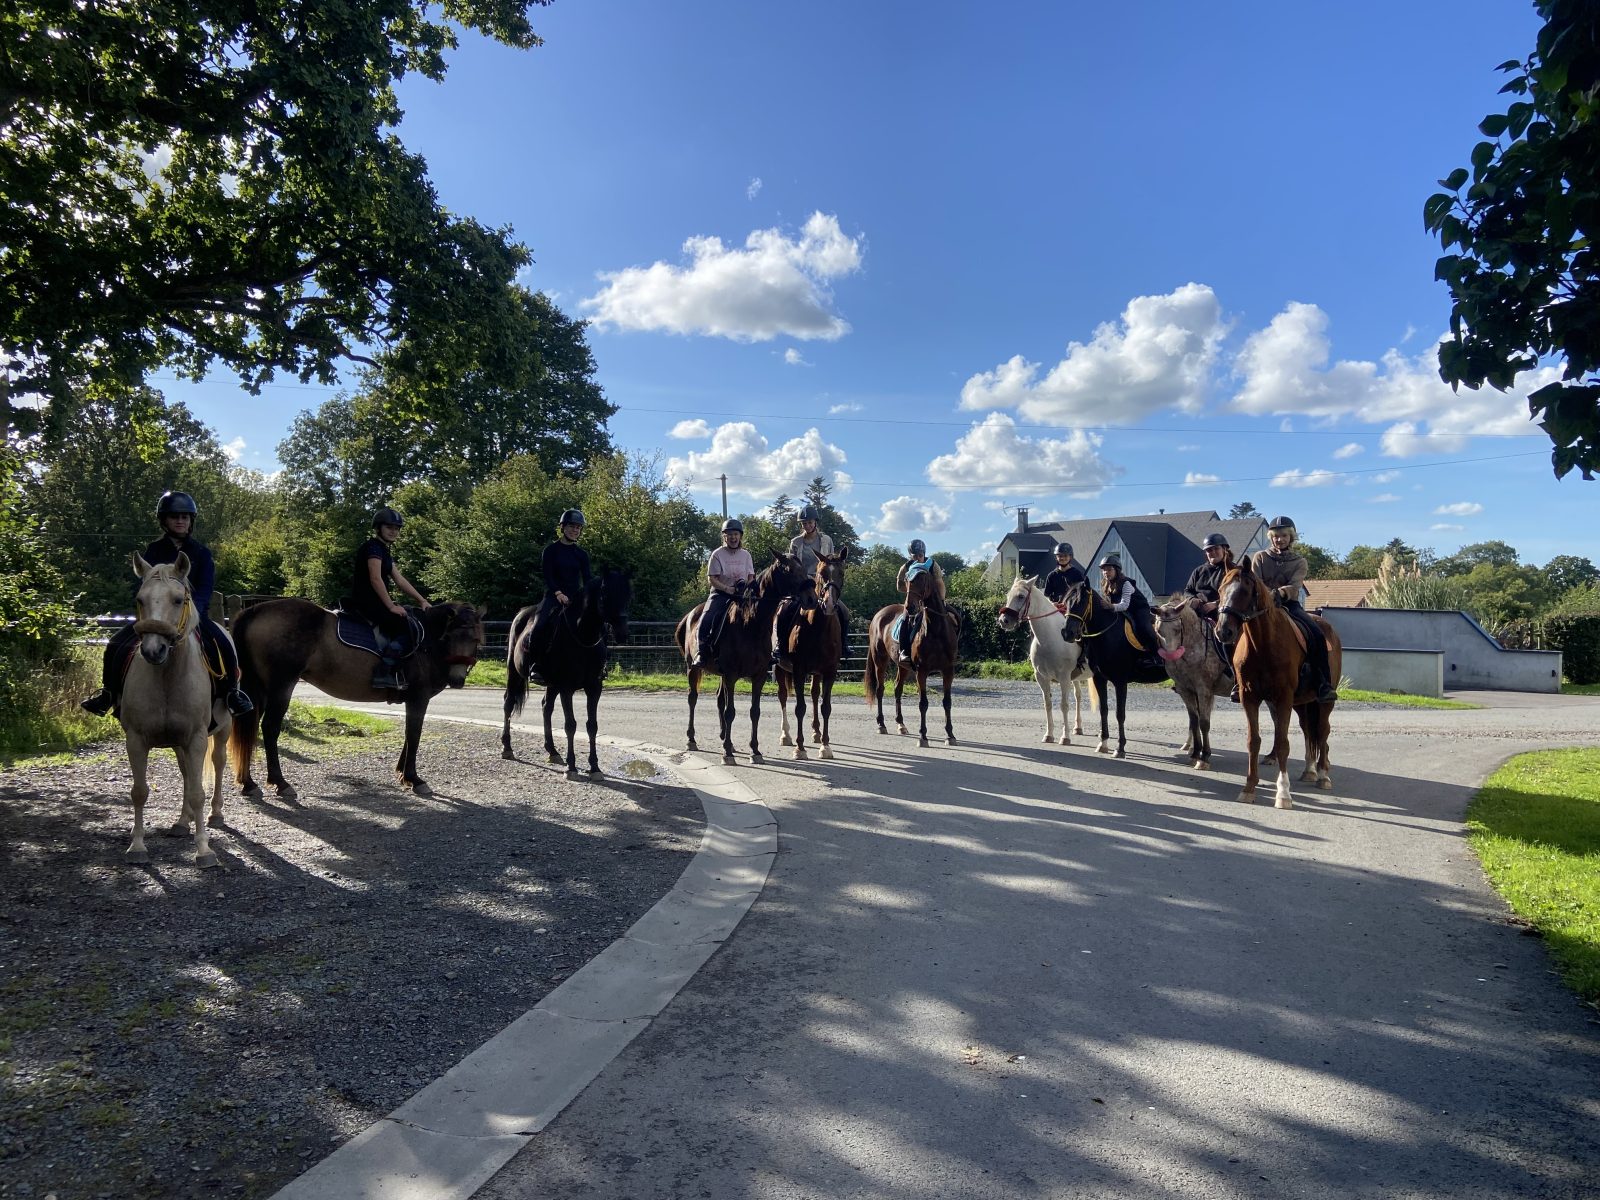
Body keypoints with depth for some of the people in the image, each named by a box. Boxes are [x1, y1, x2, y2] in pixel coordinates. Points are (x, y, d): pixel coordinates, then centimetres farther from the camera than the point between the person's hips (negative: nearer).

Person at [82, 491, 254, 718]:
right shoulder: (154, 550, 6)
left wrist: (194, 609, -25)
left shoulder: (201, 552, 3)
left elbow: (206, 588, -6)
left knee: (223, 645, -25)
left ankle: (232, 693, -7)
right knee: (117, 644, -11)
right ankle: (108, 693, 11)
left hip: (194, 612, -2)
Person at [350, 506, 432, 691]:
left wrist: (422, 601, 12)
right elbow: (375, 579, -20)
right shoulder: (373, 546, -10)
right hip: (366, 601, -10)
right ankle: (384, 674, -27)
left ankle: (398, 672, 3)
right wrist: (391, 606, -21)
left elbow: (400, 580, 18)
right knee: (405, 625, -19)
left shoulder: (384, 550, 20)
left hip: (376, 601, 10)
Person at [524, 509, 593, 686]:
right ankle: (535, 667, -21)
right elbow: (547, 575, -5)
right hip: (553, 595, -4)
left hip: (576, 597, 4)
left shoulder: (582, 554, 13)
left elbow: (587, 578, 7)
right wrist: (558, 593, -20)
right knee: (539, 627, -28)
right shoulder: (551, 550, 3)